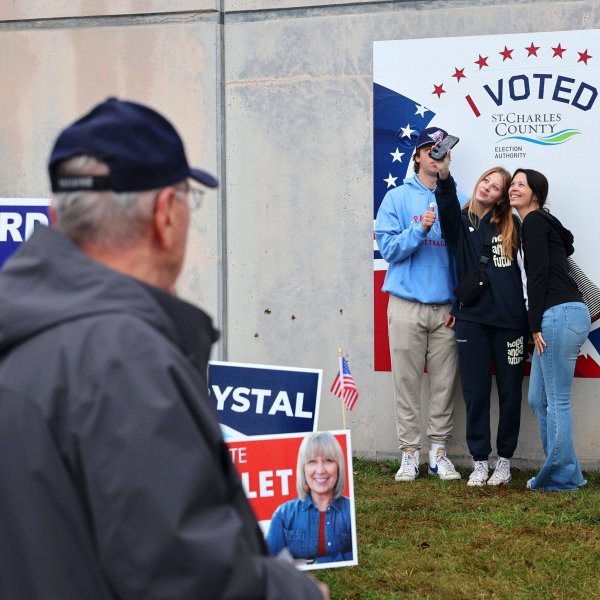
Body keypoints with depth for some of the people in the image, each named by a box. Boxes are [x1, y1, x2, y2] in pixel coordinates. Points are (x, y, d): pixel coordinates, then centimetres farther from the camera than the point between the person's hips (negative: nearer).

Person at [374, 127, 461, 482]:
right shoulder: (398, 198, 5)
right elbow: (388, 248, -2)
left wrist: (461, 303, 0)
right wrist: (420, 229, -18)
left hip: (446, 306, 2)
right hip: (407, 304, -2)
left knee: (445, 382, 3)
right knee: (407, 381, 0)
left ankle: (439, 450, 12)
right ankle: (410, 452, 8)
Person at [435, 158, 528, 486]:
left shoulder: (511, 226, 7)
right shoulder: (460, 222, 4)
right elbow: (447, 207, -20)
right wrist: (443, 176, -35)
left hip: (510, 319, 1)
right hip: (472, 319, 0)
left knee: (510, 392, 6)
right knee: (475, 393, 2)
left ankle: (504, 460, 18)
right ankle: (479, 462, 13)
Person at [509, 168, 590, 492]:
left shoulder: (534, 222, -5)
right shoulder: (543, 223, 23)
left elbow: (539, 274, -12)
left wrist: (535, 324, -11)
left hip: (560, 315, -10)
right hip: (563, 316, 10)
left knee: (557, 401, -5)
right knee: (538, 399, 13)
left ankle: (562, 475, 0)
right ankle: (560, 470, 17)